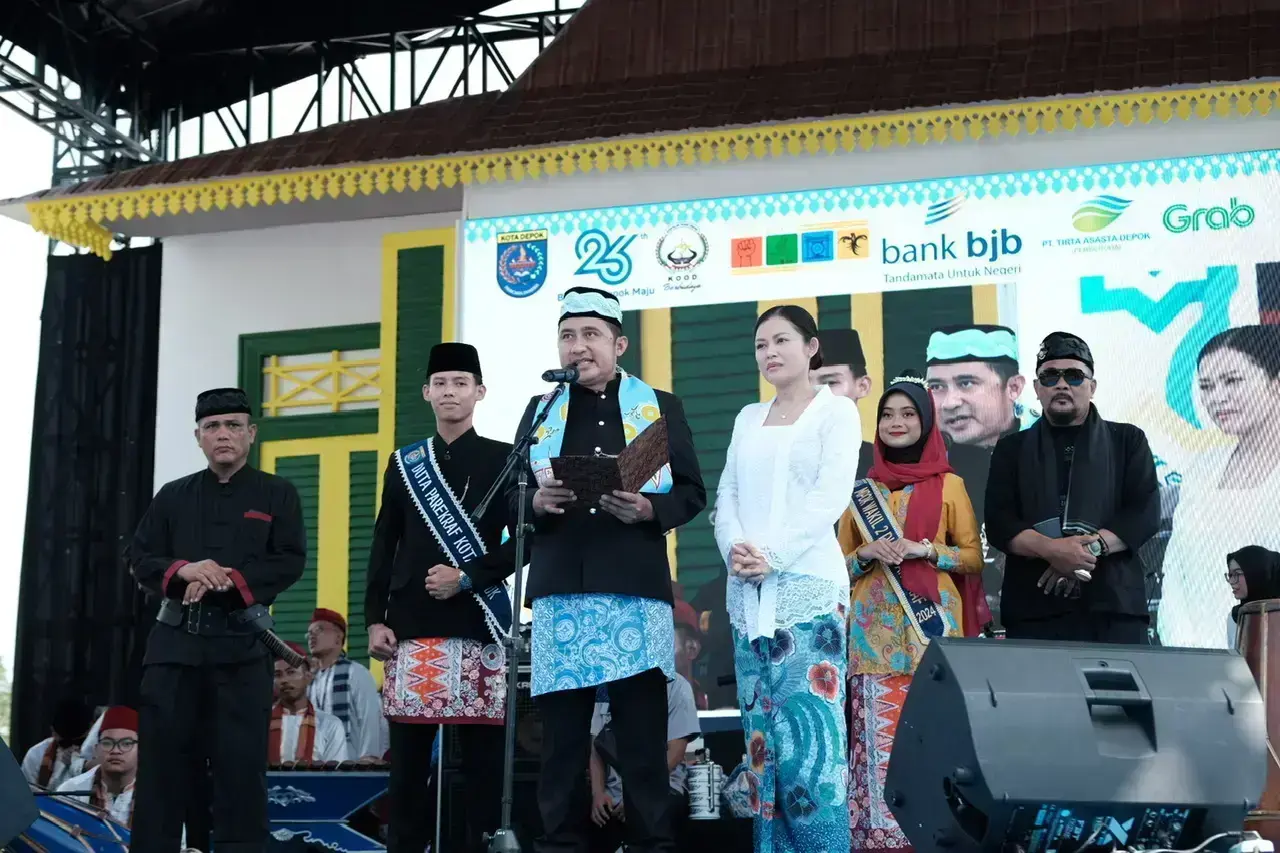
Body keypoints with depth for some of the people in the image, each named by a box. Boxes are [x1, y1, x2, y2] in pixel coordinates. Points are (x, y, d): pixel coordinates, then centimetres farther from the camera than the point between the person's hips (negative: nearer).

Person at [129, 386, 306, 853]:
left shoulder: (278, 494, 7)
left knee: (241, 763, -2)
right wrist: (183, 571, -13)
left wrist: (229, 581, -16)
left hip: (241, 645, -2)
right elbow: (139, 558, 8)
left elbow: (290, 563, -3)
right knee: (162, 759, 2)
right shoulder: (173, 496, 14)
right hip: (176, 642, 2)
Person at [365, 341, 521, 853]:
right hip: (412, 628, 2)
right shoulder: (404, 463, 15)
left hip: (477, 625, -2)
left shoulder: (503, 459, 7)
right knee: (408, 756, 3)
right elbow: (383, 548, 13)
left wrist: (468, 577, -11)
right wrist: (375, 619, 3)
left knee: (483, 755, 0)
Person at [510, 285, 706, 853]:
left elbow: (692, 492, 6)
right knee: (561, 734, 3)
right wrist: (536, 502, -9)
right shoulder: (541, 411, 16)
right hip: (561, 589, 2)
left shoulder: (660, 407, 10)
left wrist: (649, 509, -13)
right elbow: (511, 495, 12)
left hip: (635, 588, -2)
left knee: (643, 736, 0)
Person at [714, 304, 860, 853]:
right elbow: (727, 494, 13)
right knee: (761, 726, 3)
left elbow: (831, 494, -8)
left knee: (808, 724, -12)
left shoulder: (836, 410, 3)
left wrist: (773, 554, -17)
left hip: (806, 586, -5)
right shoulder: (748, 418, 20)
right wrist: (733, 550, -7)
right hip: (747, 590, 5)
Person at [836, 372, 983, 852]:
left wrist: (925, 549, -10)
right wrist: (867, 553, -6)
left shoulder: (949, 485, 6)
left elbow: (974, 557, 5)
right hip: (874, 630, 2)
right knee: (878, 733, -4)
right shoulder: (861, 491, 12)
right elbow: (839, 563, 15)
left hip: (932, 624, -2)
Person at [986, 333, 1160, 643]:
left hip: (1115, 609, 0)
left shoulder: (1128, 441, 14)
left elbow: (1145, 512, 2)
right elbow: (998, 522, 3)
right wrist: (1051, 550, -16)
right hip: (1033, 612, 0)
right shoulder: (1012, 448, 15)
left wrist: (1092, 548, -15)